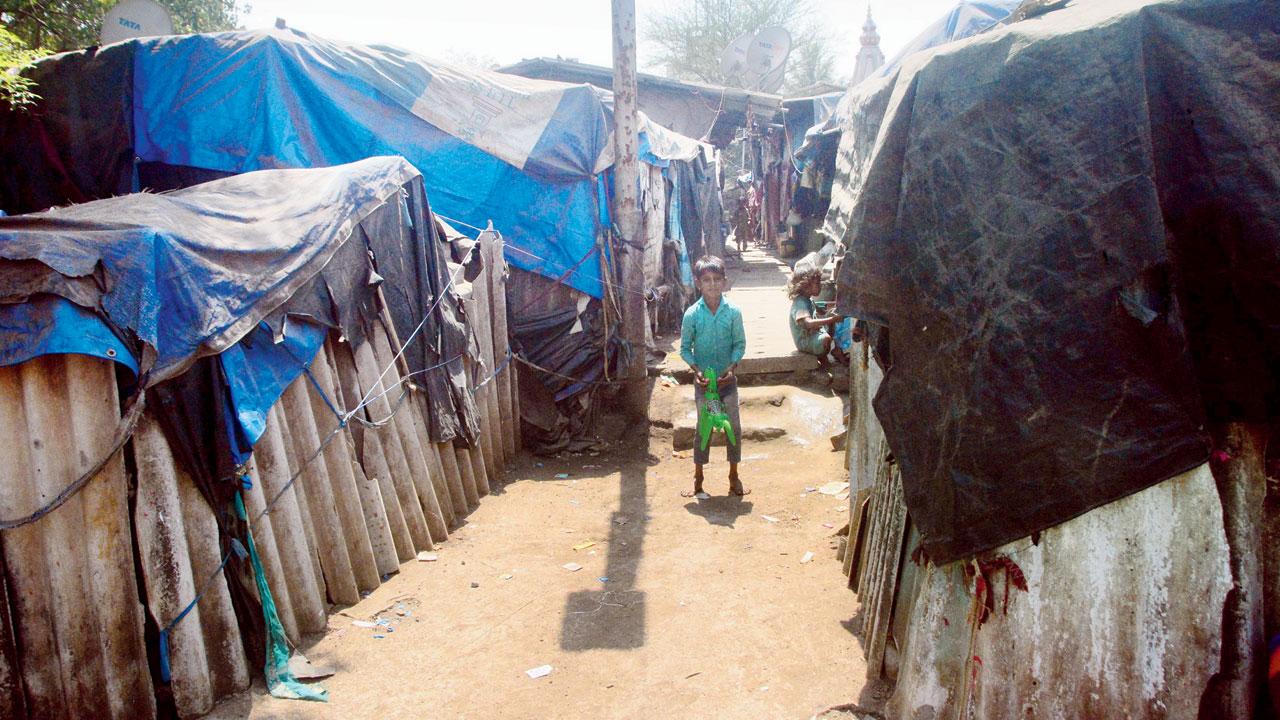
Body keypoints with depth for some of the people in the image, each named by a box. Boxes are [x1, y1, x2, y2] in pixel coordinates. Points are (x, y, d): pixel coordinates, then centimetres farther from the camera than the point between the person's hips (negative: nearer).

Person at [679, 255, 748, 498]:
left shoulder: (733, 311, -8)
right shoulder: (692, 314, -9)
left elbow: (740, 344, -1)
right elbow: (685, 348, -2)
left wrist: (732, 366, -16)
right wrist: (696, 369, -15)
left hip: (727, 378, 1)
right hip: (703, 380, -1)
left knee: (734, 427, 6)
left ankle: (734, 476, 22)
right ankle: (698, 478, 21)